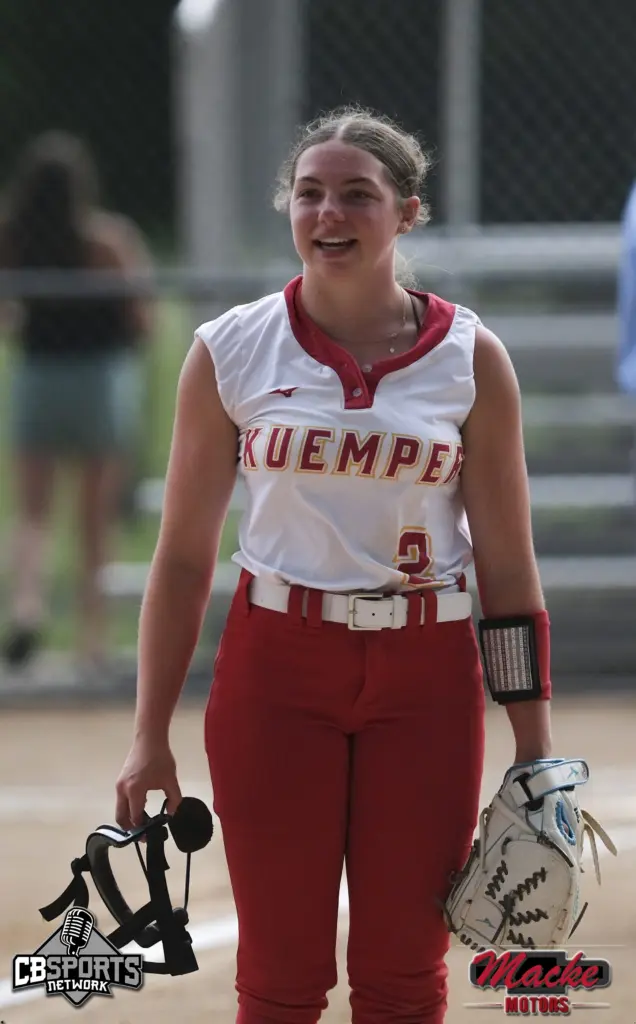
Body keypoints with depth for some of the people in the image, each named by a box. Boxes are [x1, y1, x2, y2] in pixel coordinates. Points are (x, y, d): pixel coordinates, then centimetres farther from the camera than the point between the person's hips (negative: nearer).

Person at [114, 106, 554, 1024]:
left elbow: (508, 562, 2)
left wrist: (535, 745, 0)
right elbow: (184, 555, 4)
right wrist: (150, 735, 2)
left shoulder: (470, 358, 0)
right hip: (277, 670, 0)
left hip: (425, 677, 0)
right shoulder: (230, 352, 0)